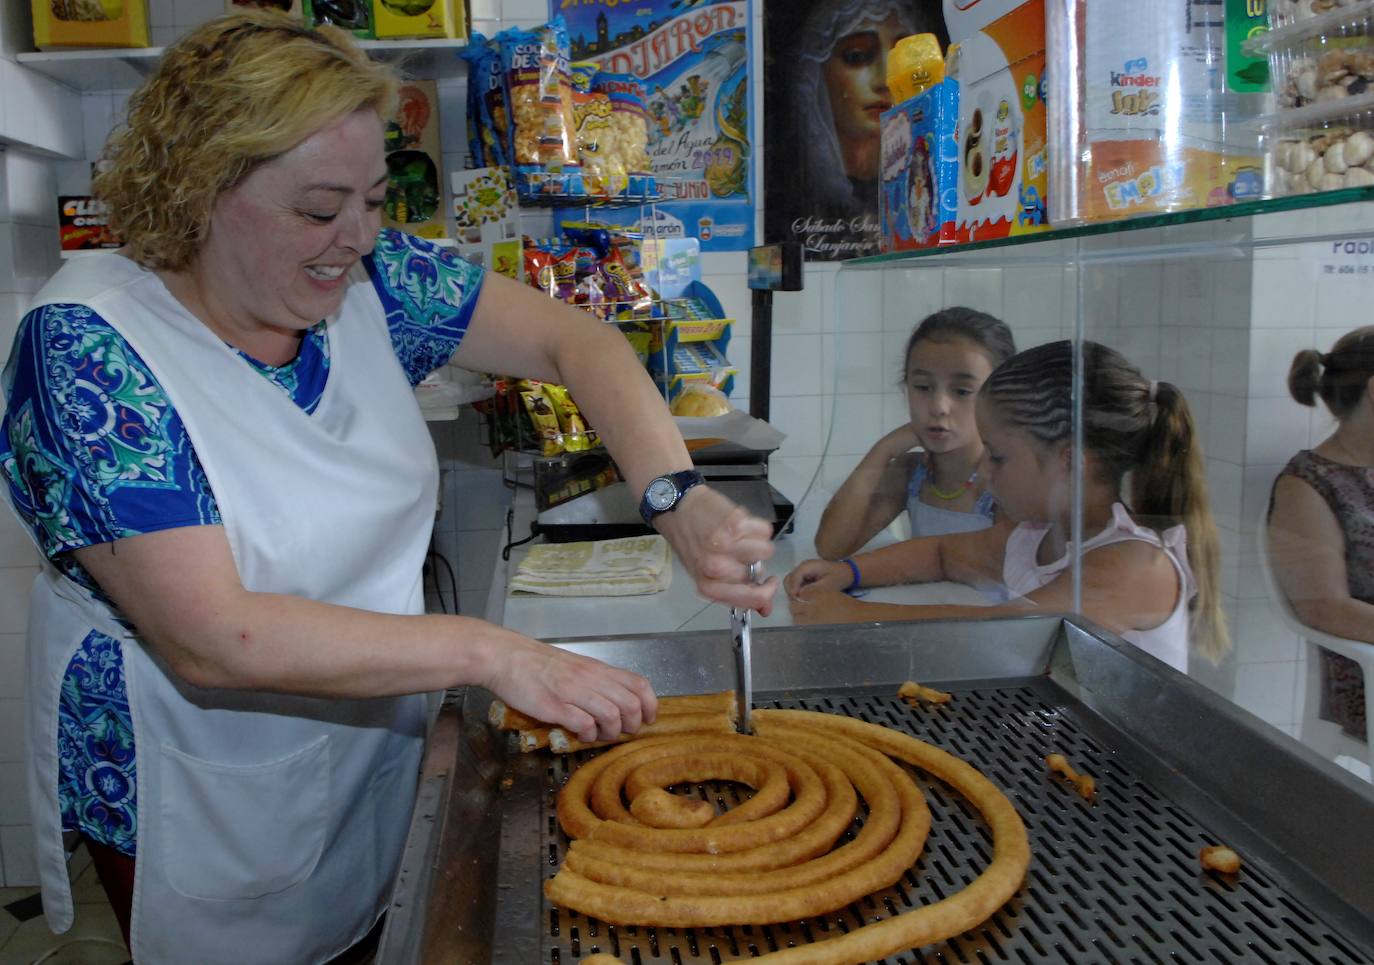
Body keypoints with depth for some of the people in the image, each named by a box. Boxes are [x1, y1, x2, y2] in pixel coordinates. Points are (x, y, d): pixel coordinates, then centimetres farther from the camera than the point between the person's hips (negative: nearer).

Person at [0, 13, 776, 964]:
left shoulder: (365, 277, -11)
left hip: (378, 748, 5)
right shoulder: (88, 346, -26)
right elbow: (212, 636, -31)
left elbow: (572, 339, -9)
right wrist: (489, 651, -35)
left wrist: (676, 498, -25)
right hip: (205, 806, -4)